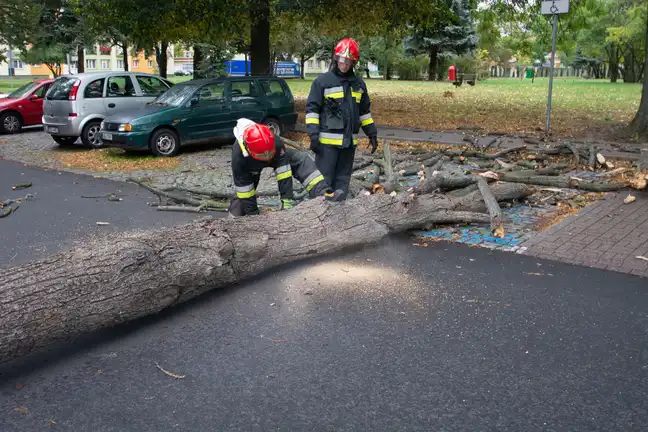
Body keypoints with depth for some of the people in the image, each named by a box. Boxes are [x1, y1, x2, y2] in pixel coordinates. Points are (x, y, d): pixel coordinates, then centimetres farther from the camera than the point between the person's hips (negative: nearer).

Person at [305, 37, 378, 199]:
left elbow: (365, 111, 21)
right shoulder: (322, 81, -4)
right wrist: (314, 135, -15)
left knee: (343, 179, 11)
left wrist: (372, 134, 17)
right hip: (327, 141, -5)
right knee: (323, 179, -3)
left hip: (349, 141, 5)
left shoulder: (359, 84, 13)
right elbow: (312, 109, -6)